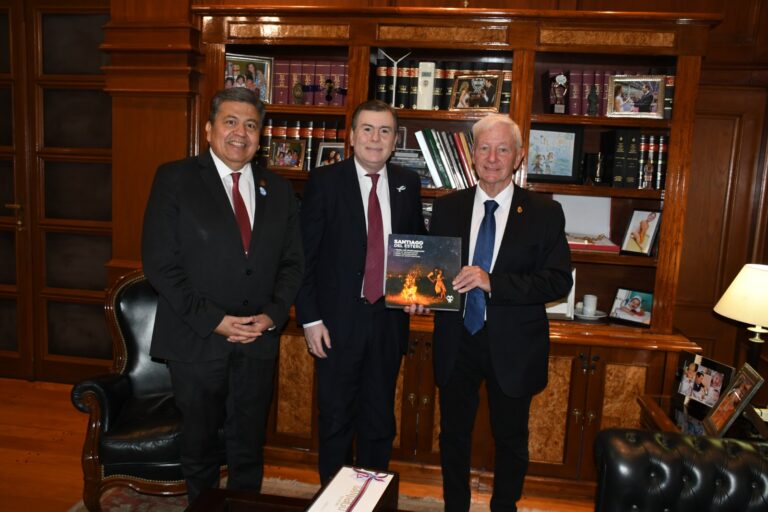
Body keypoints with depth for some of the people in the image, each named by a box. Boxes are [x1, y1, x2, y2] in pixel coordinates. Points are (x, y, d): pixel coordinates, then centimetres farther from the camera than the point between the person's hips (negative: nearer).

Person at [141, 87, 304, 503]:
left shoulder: (277, 190, 6)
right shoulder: (175, 179, -6)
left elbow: (292, 262, 7)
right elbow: (160, 263, -11)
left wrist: (272, 315, -8)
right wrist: (213, 320, -15)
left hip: (258, 341, 3)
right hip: (197, 340, -2)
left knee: (249, 444, 16)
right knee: (200, 442, 17)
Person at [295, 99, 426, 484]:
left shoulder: (408, 184, 4)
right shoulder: (324, 181, -6)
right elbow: (304, 255, -7)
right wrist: (310, 318, -10)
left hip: (389, 319, 3)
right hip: (337, 321, -3)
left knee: (380, 420, 16)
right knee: (336, 420, 12)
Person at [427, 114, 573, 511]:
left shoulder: (544, 213, -6)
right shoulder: (447, 207, 2)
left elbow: (559, 281, -13)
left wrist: (492, 282, -25)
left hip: (512, 346, -2)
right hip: (457, 341, 2)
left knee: (511, 439, 16)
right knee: (454, 435, 18)